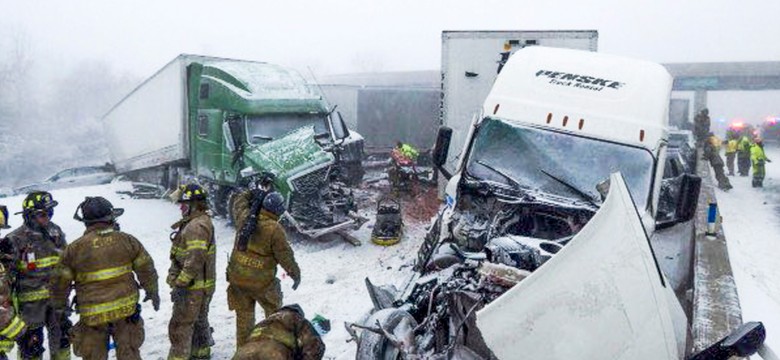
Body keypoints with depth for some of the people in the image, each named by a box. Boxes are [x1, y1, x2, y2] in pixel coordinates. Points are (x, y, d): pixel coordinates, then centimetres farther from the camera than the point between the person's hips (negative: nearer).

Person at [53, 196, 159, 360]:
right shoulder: (127, 240, -3)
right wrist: (152, 292, 20)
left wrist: (59, 306, 19)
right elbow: (146, 269, 4)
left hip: (92, 315, -1)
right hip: (126, 309, 1)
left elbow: (62, 282, 2)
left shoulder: (74, 248, -6)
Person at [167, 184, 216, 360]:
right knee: (199, 321, 21)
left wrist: (180, 284, -24)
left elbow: (195, 260, -28)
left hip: (193, 287, -10)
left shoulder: (197, 226, -22)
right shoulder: (197, 222, 13)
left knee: (180, 325, -3)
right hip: (201, 285, 10)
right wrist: (179, 280, 23)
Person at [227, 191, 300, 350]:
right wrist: (295, 274, 1)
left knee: (243, 315, 17)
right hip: (261, 282, -4)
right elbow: (285, 256, -12)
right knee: (274, 312, 18)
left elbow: (240, 201, 16)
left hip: (237, 278, 5)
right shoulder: (275, 229, -20)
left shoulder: (244, 218, -7)